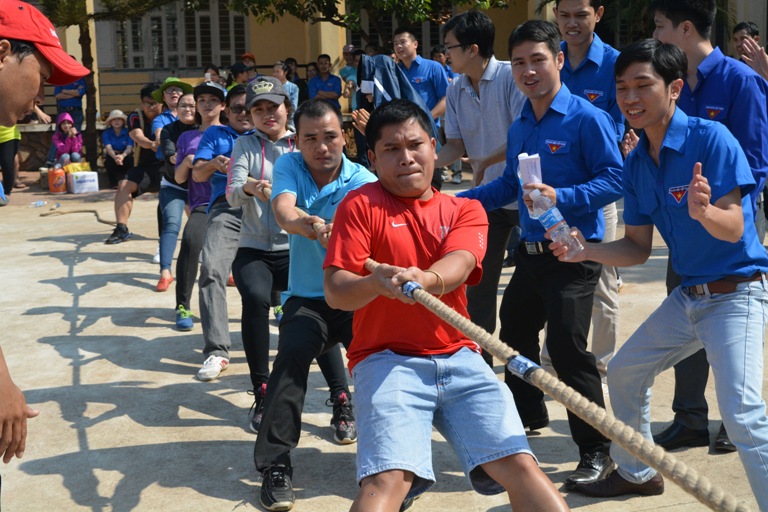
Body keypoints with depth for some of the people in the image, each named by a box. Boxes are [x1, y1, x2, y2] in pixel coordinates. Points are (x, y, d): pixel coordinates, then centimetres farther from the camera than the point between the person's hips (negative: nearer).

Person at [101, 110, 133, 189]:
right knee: (109, 159, -34)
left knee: (128, 158, -34)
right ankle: (113, 182, -13)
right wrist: (115, 157, -47)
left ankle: (119, 180, -14)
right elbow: (108, 148, -22)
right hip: (111, 156, 0)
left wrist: (122, 156, -46)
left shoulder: (128, 132, -8)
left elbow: (129, 148, -21)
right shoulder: (106, 133, -7)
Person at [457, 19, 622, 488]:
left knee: (567, 347, -11)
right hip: (531, 251, 8)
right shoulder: (519, 128, 9)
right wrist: (459, 200, 13)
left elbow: (614, 180, -17)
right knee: (515, 334, 19)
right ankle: (528, 418, 42)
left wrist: (562, 198, -29)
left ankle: (597, 451, 4)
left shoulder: (586, 118, -13)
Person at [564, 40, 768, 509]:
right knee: (624, 372, 18)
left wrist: (704, 211, -44)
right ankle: (637, 473, 39)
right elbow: (638, 250, 6)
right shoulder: (637, 163, 4)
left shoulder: (711, 137, -18)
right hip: (688, 295, 8)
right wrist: (585, 251, -10)